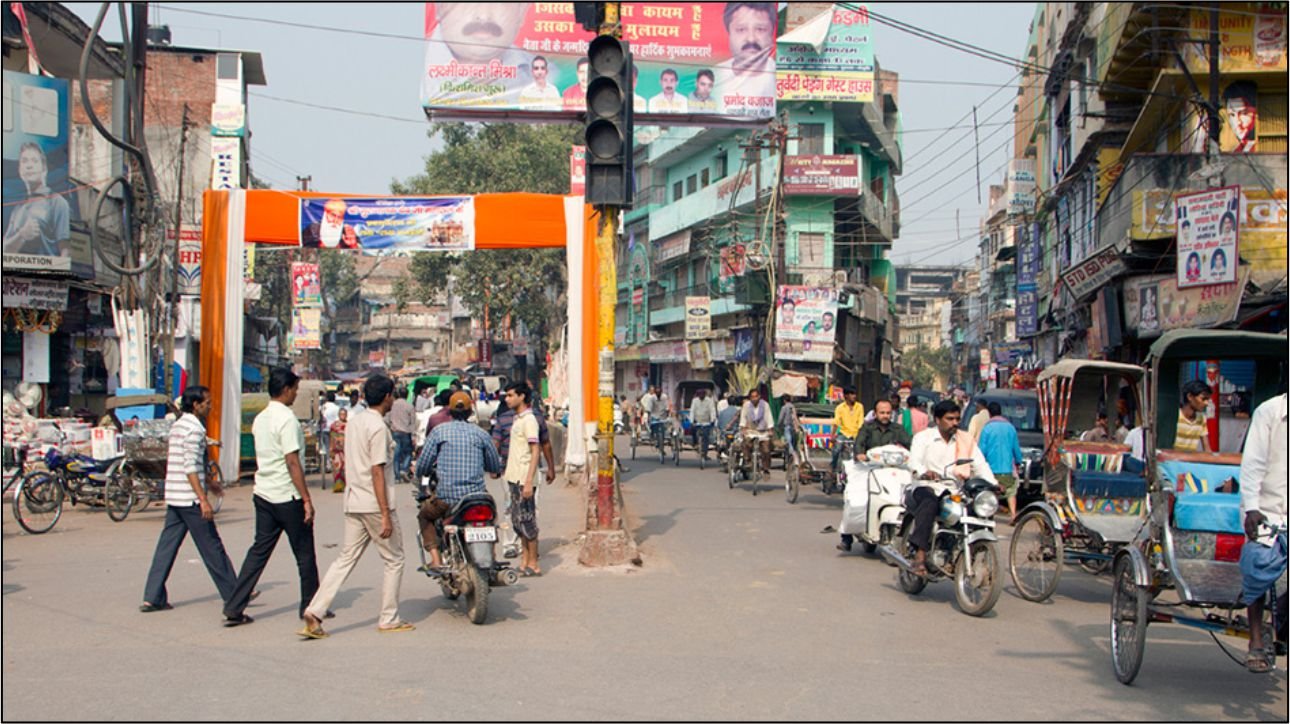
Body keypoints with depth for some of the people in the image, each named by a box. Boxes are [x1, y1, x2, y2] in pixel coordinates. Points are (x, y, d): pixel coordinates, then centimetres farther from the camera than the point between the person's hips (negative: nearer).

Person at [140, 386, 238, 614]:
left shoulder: (178, 425, 15)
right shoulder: (194, 428, -14)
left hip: (174, 497, 9)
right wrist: (203, 499, -23)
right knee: (212, 548, 0)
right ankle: (234, 595, 9)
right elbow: (190, 468, -21)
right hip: (190, 498, -9)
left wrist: (207, 482, 32)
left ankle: (152, 597, 6)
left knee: (166, 546, 7)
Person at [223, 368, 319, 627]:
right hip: (288, 498, -8)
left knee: (259, 551, 9)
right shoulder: (287, 419, -16)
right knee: (304, 554, 6)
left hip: (263, 494, 8)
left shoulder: (260, 419, 11)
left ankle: (233, 609, 4)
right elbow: (292, 462, -20)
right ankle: (311, 608, 17)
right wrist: (307, 499, -17)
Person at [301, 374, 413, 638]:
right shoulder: (378, 427, -15)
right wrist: (386, 514, -19)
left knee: (345, 559, 9)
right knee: (394, 560, 6)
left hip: (353, 503, 8)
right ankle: (388, 619, 11)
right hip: (375, 504, -8)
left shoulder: (354, 421, 12)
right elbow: (377, 472, -19)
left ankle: (315, 611, -1)